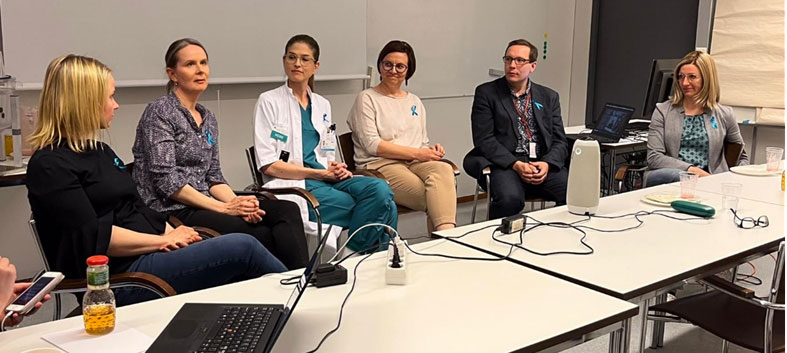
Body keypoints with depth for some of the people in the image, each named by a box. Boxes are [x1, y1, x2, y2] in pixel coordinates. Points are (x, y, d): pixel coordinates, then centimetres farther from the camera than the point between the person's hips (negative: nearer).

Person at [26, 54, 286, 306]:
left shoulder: (101, 151, 21)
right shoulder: (49, 166, -8)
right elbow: (96, 238, -16)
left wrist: (174, 235, 0)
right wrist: (165, 240, -10)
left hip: (149, 257, 9)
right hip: (120, 277, -9)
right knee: (242, 247, -18)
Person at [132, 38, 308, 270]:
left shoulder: (208, 119, 18)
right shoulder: (159, 112, -5)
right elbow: (166, 181, -13)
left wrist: (235, 201, -6)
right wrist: (223, 208, -15)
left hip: (203, 205, 7)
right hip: (170, 211, -7)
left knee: (288, 211, -18)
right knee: (261, 235, -29)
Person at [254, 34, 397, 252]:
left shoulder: (323, 105, 20)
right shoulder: (269, 101, 1)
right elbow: (268, 165, -7)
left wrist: (336, 169, -2)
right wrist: (319, 173, -12)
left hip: (325, 179, 6)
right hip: (292, 185, -6)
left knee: (379, 189, -26)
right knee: (383, 206, -24)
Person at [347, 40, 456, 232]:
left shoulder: (415, 102, 25)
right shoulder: (367, 99, 7)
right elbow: (372, 145, -5)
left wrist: (431, 150, -1)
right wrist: (416, 153, -10)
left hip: (416, 163, 5)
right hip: (380, 166, -4)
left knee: (443, 169, -35)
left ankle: (446, 235, -46)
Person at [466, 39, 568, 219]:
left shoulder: (549, 97, 17)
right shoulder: (486, 93, 6)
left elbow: (560, 141, 12)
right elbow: (484, 140, -3)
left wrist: (547, 164, -10)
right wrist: (516, 164, -16)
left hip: (543, 165, 3)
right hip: (504, 164, -3)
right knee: (510, 198, -34)